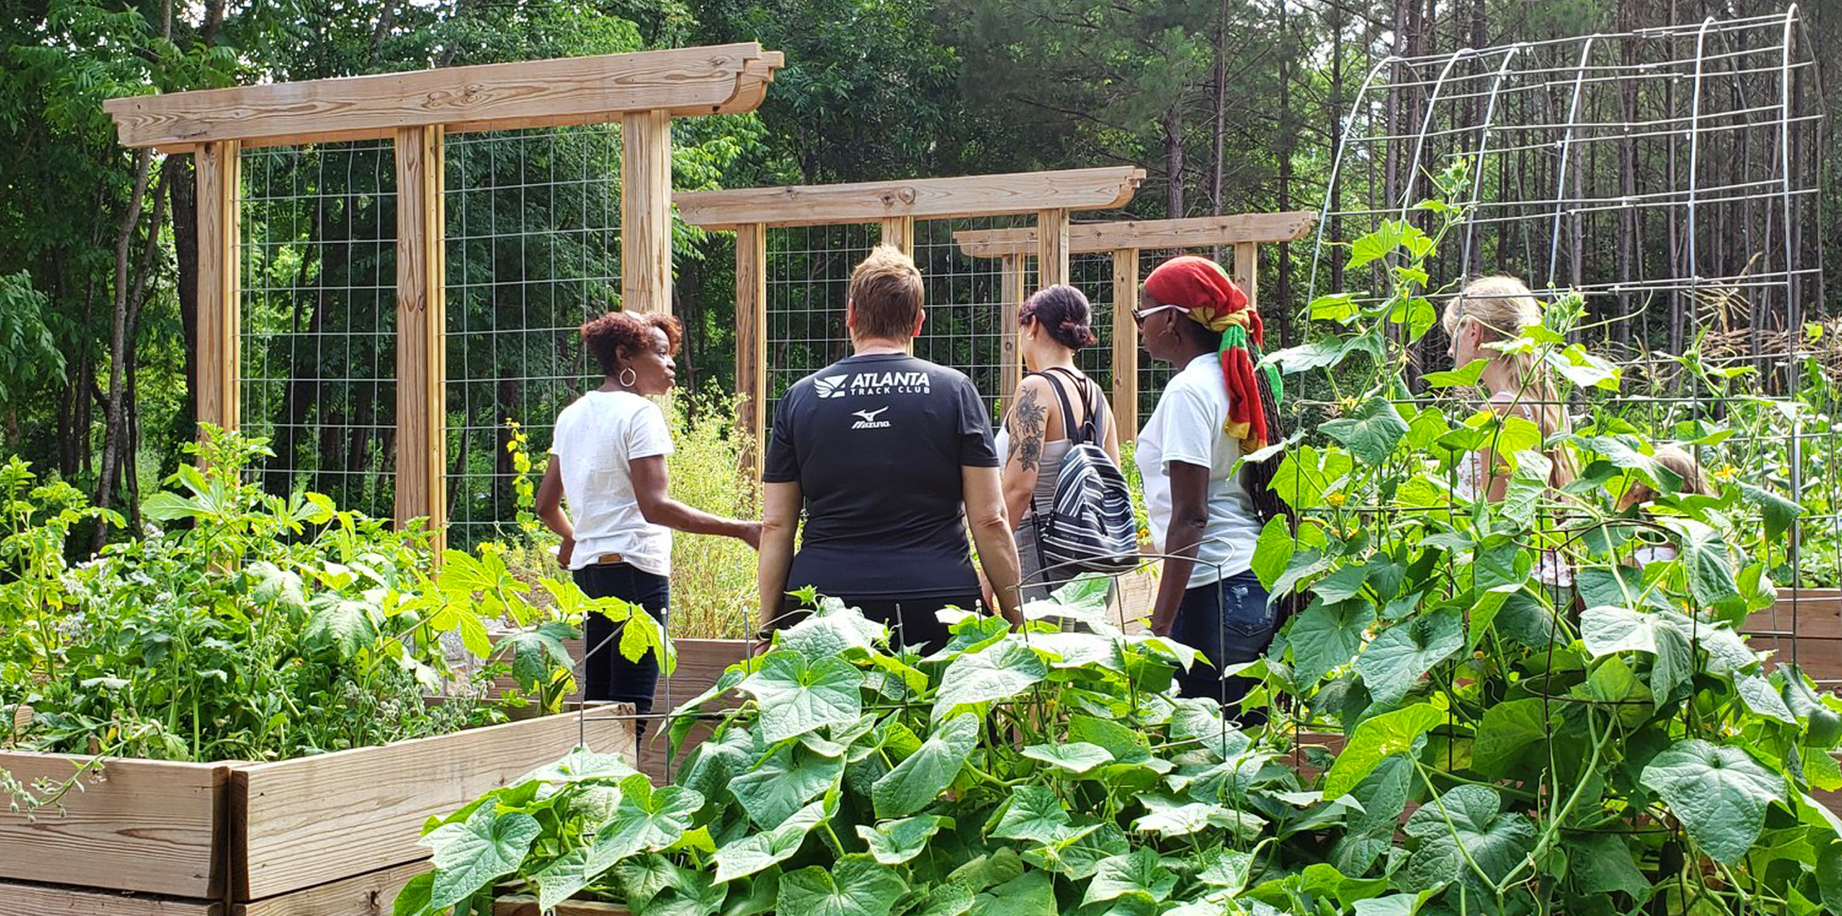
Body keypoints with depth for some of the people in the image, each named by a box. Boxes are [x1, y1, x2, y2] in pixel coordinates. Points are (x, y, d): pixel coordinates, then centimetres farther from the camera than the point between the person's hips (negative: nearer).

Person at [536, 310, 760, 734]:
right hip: (634, 567, -8)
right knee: (630, 703, -8)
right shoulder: (639, 413, -10)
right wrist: (741, 529, -22)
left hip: (587, 567, 8)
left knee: (598, 696, 13)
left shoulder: (572, 414, 14)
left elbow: (546, 504, 18)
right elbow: (655, 506, -21)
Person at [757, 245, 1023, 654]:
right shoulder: (955, 390, 4)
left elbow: (775, 526, 7)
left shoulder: (800, 398, 8)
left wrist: (768, 631, 14)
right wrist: (1015, 619, 9)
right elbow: (989, 520, 1)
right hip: (938, 603, -1)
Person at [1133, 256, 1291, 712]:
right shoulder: (1241, 381, 14)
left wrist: (1159, 627, -18)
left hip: (1213, 592, -9)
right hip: (1258, 585, 9)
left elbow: (1190, 516, -18)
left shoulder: (1188, 390, -12)